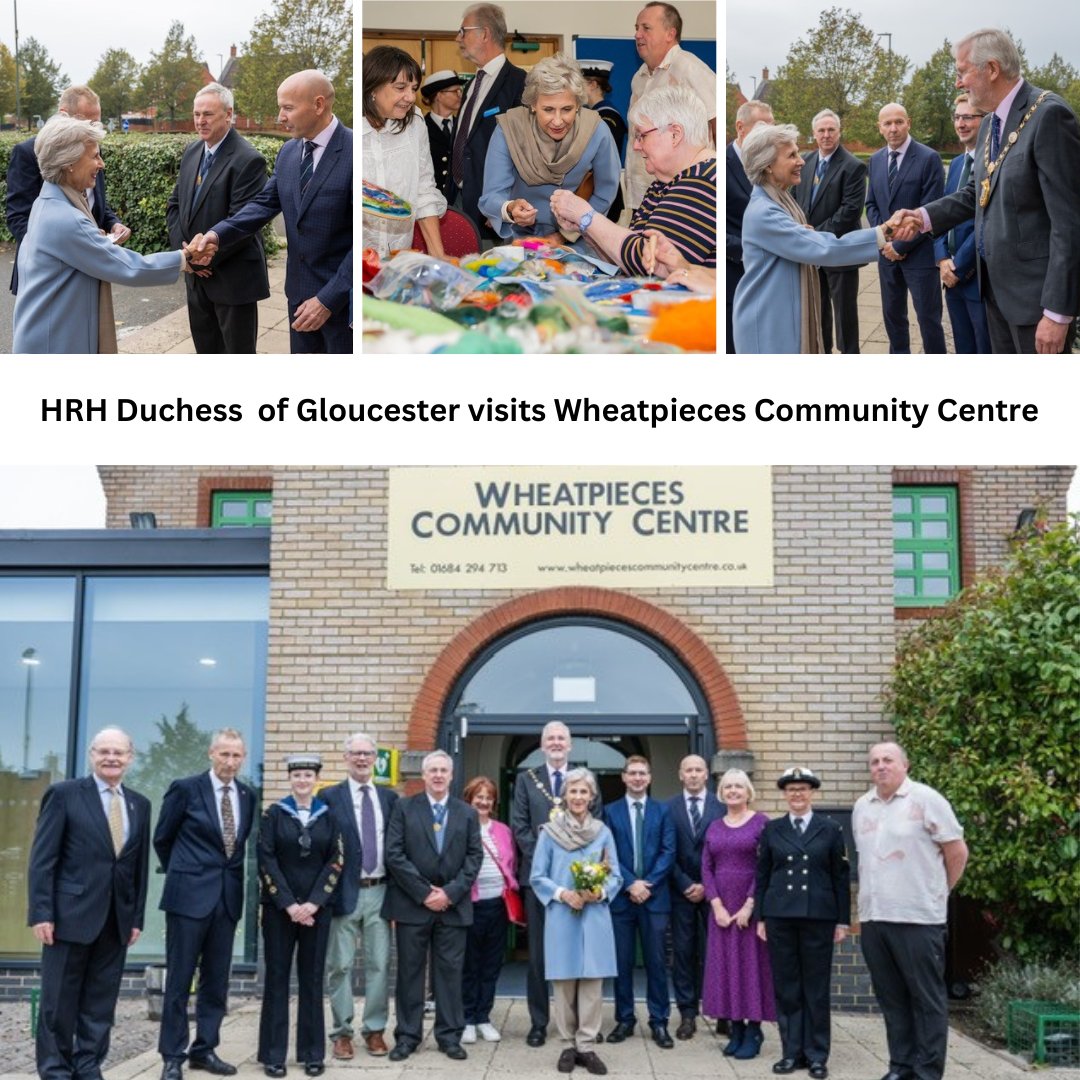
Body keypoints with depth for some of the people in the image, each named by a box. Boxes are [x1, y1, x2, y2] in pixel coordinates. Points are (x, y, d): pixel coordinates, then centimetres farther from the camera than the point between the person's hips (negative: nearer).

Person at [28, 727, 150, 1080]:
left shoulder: (140, 804, 11)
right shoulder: (64, 794, -3)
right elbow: (42, 859, -6)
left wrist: (137, 917, 8)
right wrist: (41, 912, -13)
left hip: (116, 918, 4)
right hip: (71, 913, -4)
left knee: (101, 1001, 8)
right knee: (59, 999, 3)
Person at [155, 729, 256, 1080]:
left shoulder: (247, 796, 7)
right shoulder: (185, 789, -6)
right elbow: (162, 839, 3)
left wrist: (230, 873, 14)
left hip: (228, 896, 5)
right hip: (190, 894, -5)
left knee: (216, 979, 10)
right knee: (180, 978, 1)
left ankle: (205, 1049, 20)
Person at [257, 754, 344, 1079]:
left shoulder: (329, 815, 5)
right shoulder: (274, 813, 1)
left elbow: (336, 861, 0)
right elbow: (266, 860, -5)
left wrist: (313, 903, -10)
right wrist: (289, 904, -12)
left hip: (316, 908, 1)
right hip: (279, 907, -1)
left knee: (312, 978, 6)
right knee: (277, 977, 2)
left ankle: (312, 1052, 13)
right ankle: (274, 1053, 9)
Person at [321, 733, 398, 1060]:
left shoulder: (390, 797, 9)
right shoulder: (329, 796, 0)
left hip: (380, 891, 3)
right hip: (344, 891, -3)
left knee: (379, 963, 5)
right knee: (340, 965, 3)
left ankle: (375, 1029, 16)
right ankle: (342, 1032, 12)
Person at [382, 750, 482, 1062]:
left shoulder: (467, 813, 10)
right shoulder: (404, 807, 2)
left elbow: (474, 857, 4)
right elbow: (394, 854, -6)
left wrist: (450, 893, -9)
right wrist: (424, 893, -11)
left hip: (453, 904, 2)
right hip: (412, 902, -2)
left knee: (450, 971, 4)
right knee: (410, 971, 4)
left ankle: (450, 1036, 11)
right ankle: (407, 1035, 12)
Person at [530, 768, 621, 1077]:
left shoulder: (603, 832, 5)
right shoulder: (549, 832, 0)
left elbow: (615, 876, 7)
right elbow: (537, 877, 1)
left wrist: (600, 892, -13)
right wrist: (562, 893, -14)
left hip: (595, 917, 1)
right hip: (561, 917, -1)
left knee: (592, 982, 0)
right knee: (564, 982, 3)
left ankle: (587, 1045, 7)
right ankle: (568, 1045, 14)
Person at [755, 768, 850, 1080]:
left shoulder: (830, 830, 5)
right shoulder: (771, 830, 8)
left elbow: (841, 878, 4)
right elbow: (762, 876, 9)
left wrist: (843, 920, 1)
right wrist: (760, 917, 4)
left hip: (819, 917, -1)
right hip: (780, 917, 1)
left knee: (816, 987, 3)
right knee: (786, 987, 4)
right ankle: (791, 1052, 13)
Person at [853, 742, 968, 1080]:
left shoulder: (926, 800, -6)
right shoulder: (862, 806, 11)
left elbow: (957, 852, -3)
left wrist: (937, 893, 5)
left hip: (918, 918, -6)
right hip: (873, 917, 6)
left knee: (927, 998, 2)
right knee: (891, 997, 11)